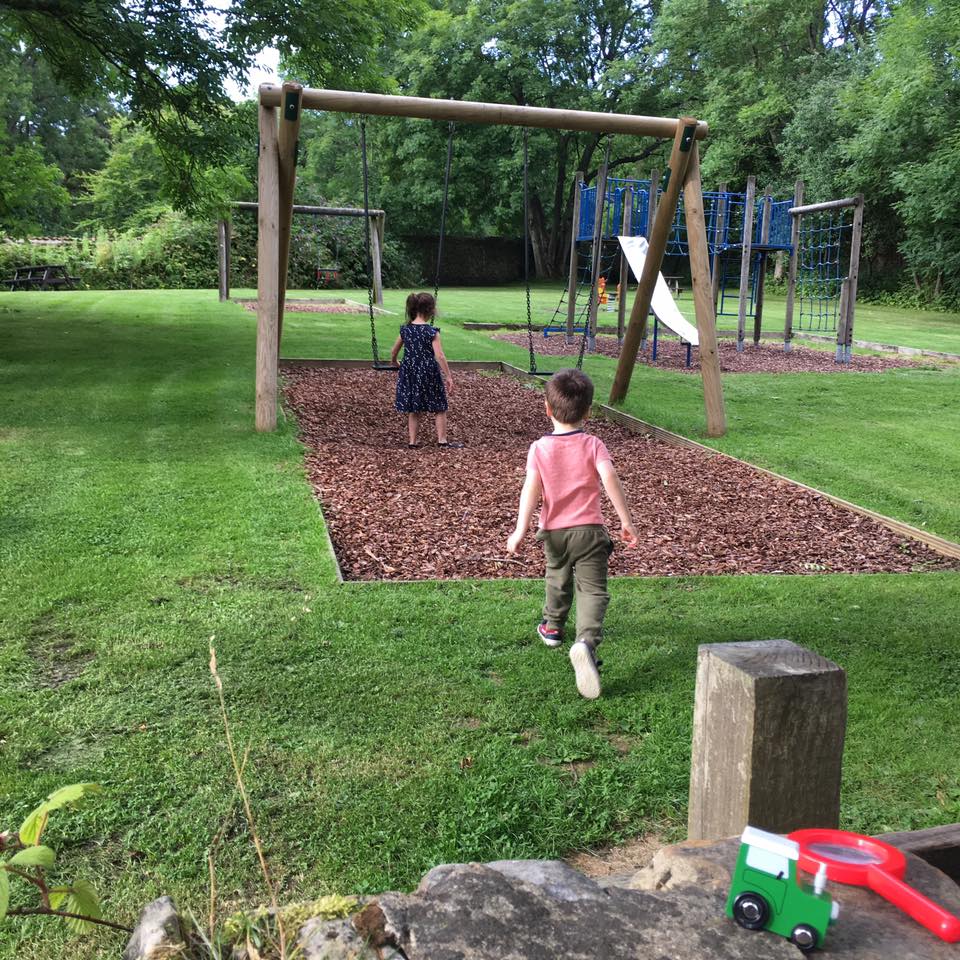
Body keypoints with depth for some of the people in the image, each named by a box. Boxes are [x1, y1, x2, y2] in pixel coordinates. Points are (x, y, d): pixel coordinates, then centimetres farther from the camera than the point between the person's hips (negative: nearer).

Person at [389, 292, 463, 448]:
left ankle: (412, 441, 15)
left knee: (414, 410, 14)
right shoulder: (432, 332, -14)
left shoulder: (405, 329, 1)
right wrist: (448, 377, -15)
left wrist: (393, 362, 32)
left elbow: (394, 351, 11)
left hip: (410, 373, 5)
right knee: (440, 408, 10)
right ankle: (442, 440, 11)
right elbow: (440, 356, -19)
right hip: (429, 374, -5)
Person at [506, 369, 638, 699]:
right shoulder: (593, 445, -4)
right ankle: (586, 641, -29)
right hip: (589, 529, -2)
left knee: (558, 578, 27)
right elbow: (610, 479, -16)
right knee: (593, 589, -5)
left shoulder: (539, 448, -3)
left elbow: (531, 489, -12)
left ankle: (552, 626, 48)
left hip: (553, 530, 2)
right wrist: (626, 521, -12)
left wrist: (521, 530, -15)